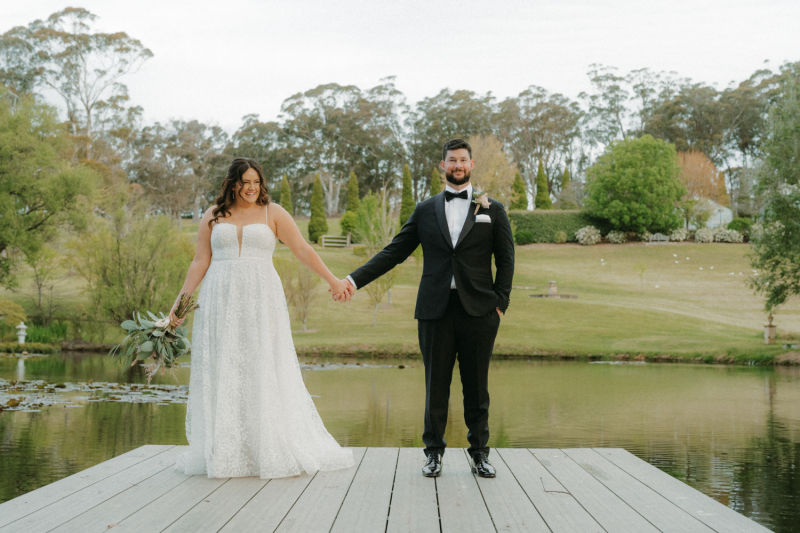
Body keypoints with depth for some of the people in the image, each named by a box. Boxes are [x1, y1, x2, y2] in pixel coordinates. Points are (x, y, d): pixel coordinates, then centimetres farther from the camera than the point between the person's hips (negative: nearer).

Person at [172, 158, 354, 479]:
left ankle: (272, 450, 6)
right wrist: (182, 300, 3)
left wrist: (333, 281, -2)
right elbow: (201, 262, 9)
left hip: (260, 300, -1)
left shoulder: (272, 213, 5)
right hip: (221, 302, 2)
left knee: (263, 371, -1)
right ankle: (223, 452, 9)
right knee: (222, 373, 2)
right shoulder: (213, 216, 9)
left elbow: (303, 251, 3)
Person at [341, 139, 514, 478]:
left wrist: (500, 302, -3)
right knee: (436, 385, 4)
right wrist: (356, 279, -1)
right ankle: (433, 452, 16)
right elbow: (394, 252, 8)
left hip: (479, 310, -1)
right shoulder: (425, 211, 11)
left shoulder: (493, 210, 9)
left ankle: (480, 453, 16)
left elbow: (506, 259, 8)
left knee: (477, 386, 5)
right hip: (436, 310, 1)